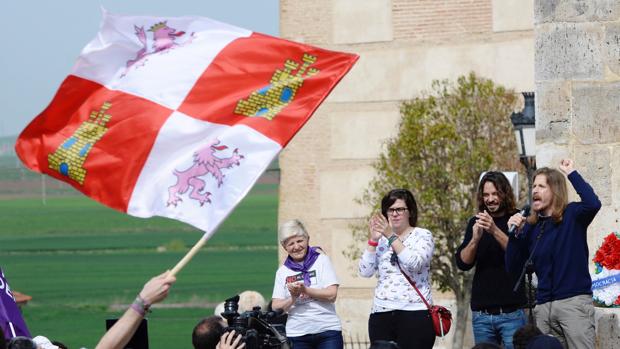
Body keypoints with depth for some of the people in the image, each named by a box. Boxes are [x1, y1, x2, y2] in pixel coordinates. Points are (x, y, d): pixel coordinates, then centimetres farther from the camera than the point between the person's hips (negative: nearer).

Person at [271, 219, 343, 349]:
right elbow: (275, 306, 3)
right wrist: (293, 299, -16)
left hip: (327, 330, -2)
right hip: (298, 334, 2)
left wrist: (305, 290, -16)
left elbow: (332, 294, -6)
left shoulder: (321, 261, 4)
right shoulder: (282, 271, 9)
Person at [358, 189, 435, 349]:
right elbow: (365, 272, 5)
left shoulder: (422, 236, 5)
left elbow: (414, 264, -13)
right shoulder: (381, 240, 15)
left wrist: (392, 237, -15)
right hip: (381, 314, 3)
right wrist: (372, 240, -4)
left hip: (414, 313, -3)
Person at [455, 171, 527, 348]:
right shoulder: (475, 222, 11)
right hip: (481, 313, 3)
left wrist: (495, 230, -26)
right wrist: (475, 239, -17)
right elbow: (462, 263, 3)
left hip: (511, 313, -3)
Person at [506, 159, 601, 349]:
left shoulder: (572, 215, 0)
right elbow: (513, 267, 10)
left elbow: (593, 203, -23)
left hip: (574, 301, -5)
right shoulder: (531, 226, 12)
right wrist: (515, 234, -4)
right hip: (544, 307, 5)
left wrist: (571, 173, -15)